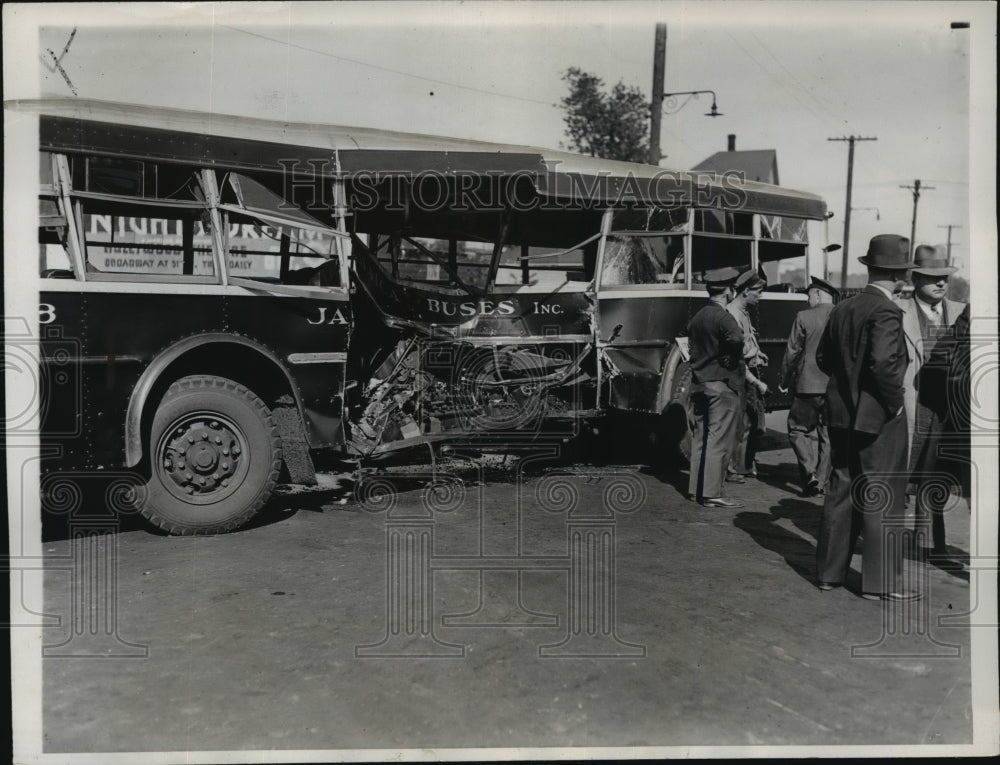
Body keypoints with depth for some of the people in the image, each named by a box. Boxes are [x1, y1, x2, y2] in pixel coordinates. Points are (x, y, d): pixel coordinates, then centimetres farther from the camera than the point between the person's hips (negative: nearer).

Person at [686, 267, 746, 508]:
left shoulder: (696, 317, 12)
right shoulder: (724, 317, -14)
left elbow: (693, 348, 11)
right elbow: (736, 339, -29)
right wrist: (736, 359, -12)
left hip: (698, 384, 8)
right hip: (722, 385, -8)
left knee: (700, 439, 13)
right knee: (719, 441, -4)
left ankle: (696, 489, 18)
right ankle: (712, 494, -2)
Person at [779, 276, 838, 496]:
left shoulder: (804, 317, -8)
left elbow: (792, 352, -5)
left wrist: (783, 381, 6)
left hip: (809, 386, -4)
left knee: (799, 429, 9)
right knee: (828, 433, 12)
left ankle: (809, 472, -7)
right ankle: (822, 480, 16)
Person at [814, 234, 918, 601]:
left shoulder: (842, 309, 7)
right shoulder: (887, 311, -16)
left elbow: (823, 357, 13)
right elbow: (884, 363, -27)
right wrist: (894, 402, -14)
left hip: (843, 414, 7)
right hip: (878, 418, -7)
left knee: (841, 492, 14)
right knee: (882, 500, 3)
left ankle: (829, 570, 22)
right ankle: (881, 582, 11)